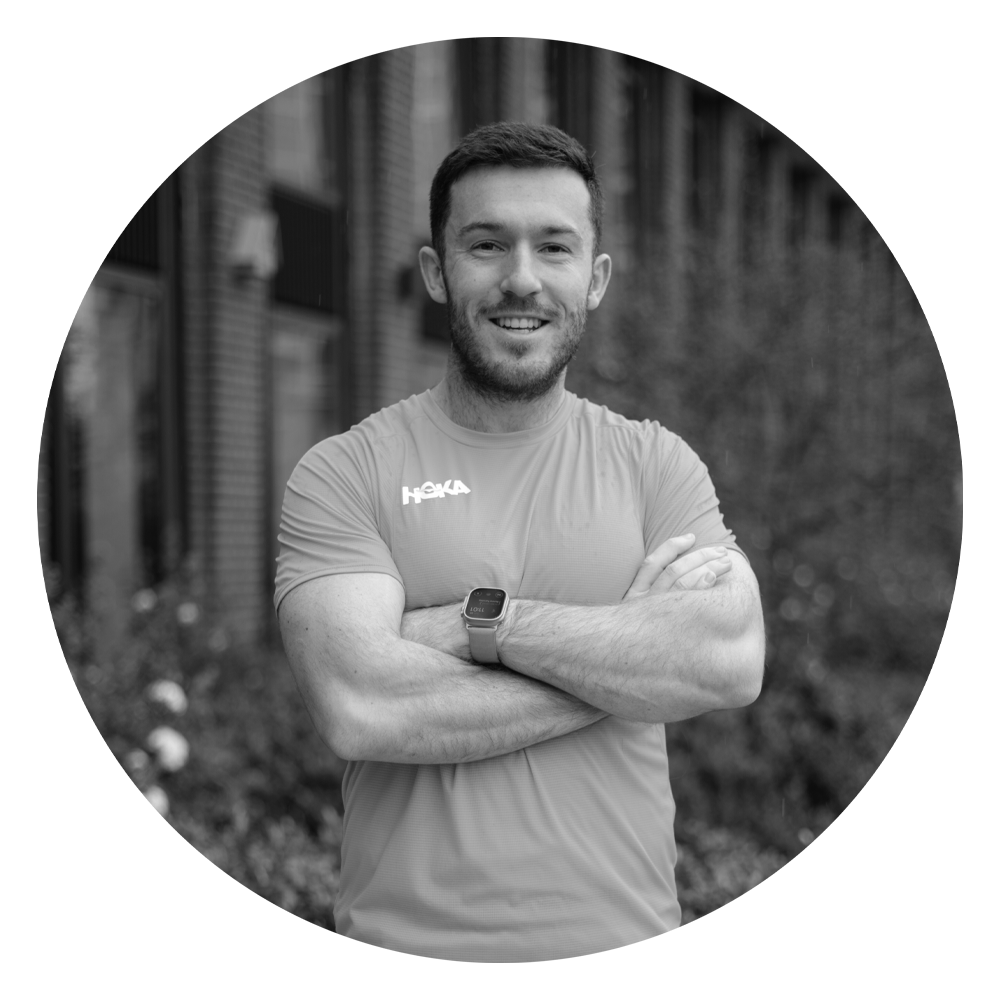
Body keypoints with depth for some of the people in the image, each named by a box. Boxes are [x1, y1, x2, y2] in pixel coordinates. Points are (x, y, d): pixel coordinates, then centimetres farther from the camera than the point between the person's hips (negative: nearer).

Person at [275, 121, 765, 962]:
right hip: (405, 936, -2)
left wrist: (481, 621, -18)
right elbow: (360, 708, -20)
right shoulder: (343, 473, -6)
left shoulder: (657, 462, 1)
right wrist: (635, 644, -15)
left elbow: (734, 663, -14)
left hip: (624, 934, 2)